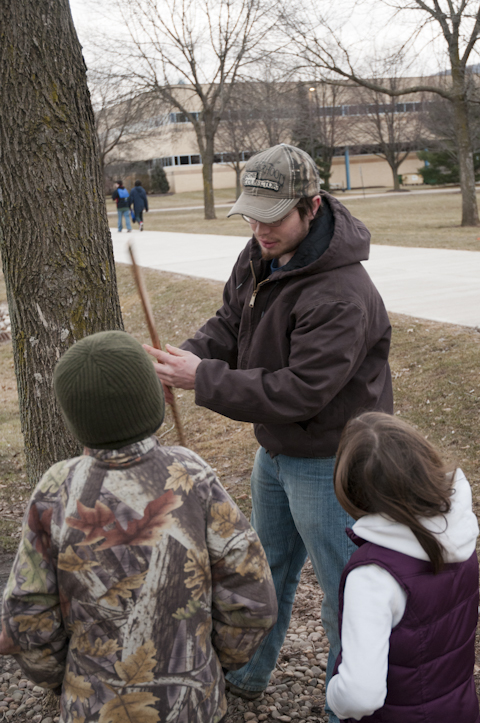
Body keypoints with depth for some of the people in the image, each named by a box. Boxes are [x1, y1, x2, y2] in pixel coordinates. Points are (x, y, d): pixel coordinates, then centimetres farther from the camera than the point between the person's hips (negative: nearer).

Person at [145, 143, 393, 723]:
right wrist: (183, 359, -16)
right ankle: (246, 674, 49)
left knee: (345, 592, 9)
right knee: (267, 568, 27)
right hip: (275, 451, 9)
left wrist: (203, 381, -29)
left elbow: (298, 392, -32)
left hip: (328, 462, -9)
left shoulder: (342, 297, -32)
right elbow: (229, 324, 5)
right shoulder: (261, 255, -3)